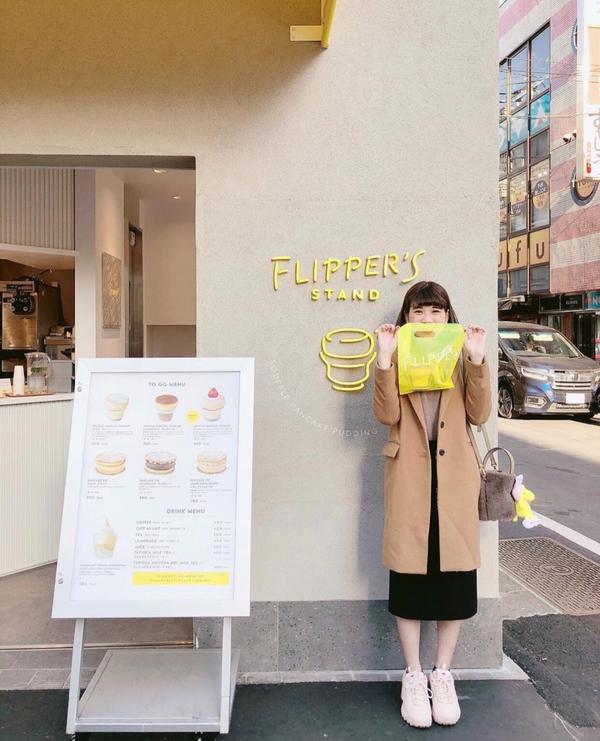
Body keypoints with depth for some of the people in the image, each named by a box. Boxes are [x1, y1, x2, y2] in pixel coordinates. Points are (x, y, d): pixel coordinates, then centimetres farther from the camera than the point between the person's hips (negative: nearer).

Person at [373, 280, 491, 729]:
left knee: (455, 573, 6)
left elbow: (479, 414, -2)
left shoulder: (461, 357, 9)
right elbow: (386, 415, -10)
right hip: (409, 476, -1)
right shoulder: (397, 357, 4)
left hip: (455, 477, 2)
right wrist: (385, 358, -18)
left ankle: (443, 675, 25)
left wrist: (476, 359, -12)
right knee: (409, 574, 4)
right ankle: (413, 678, 21)